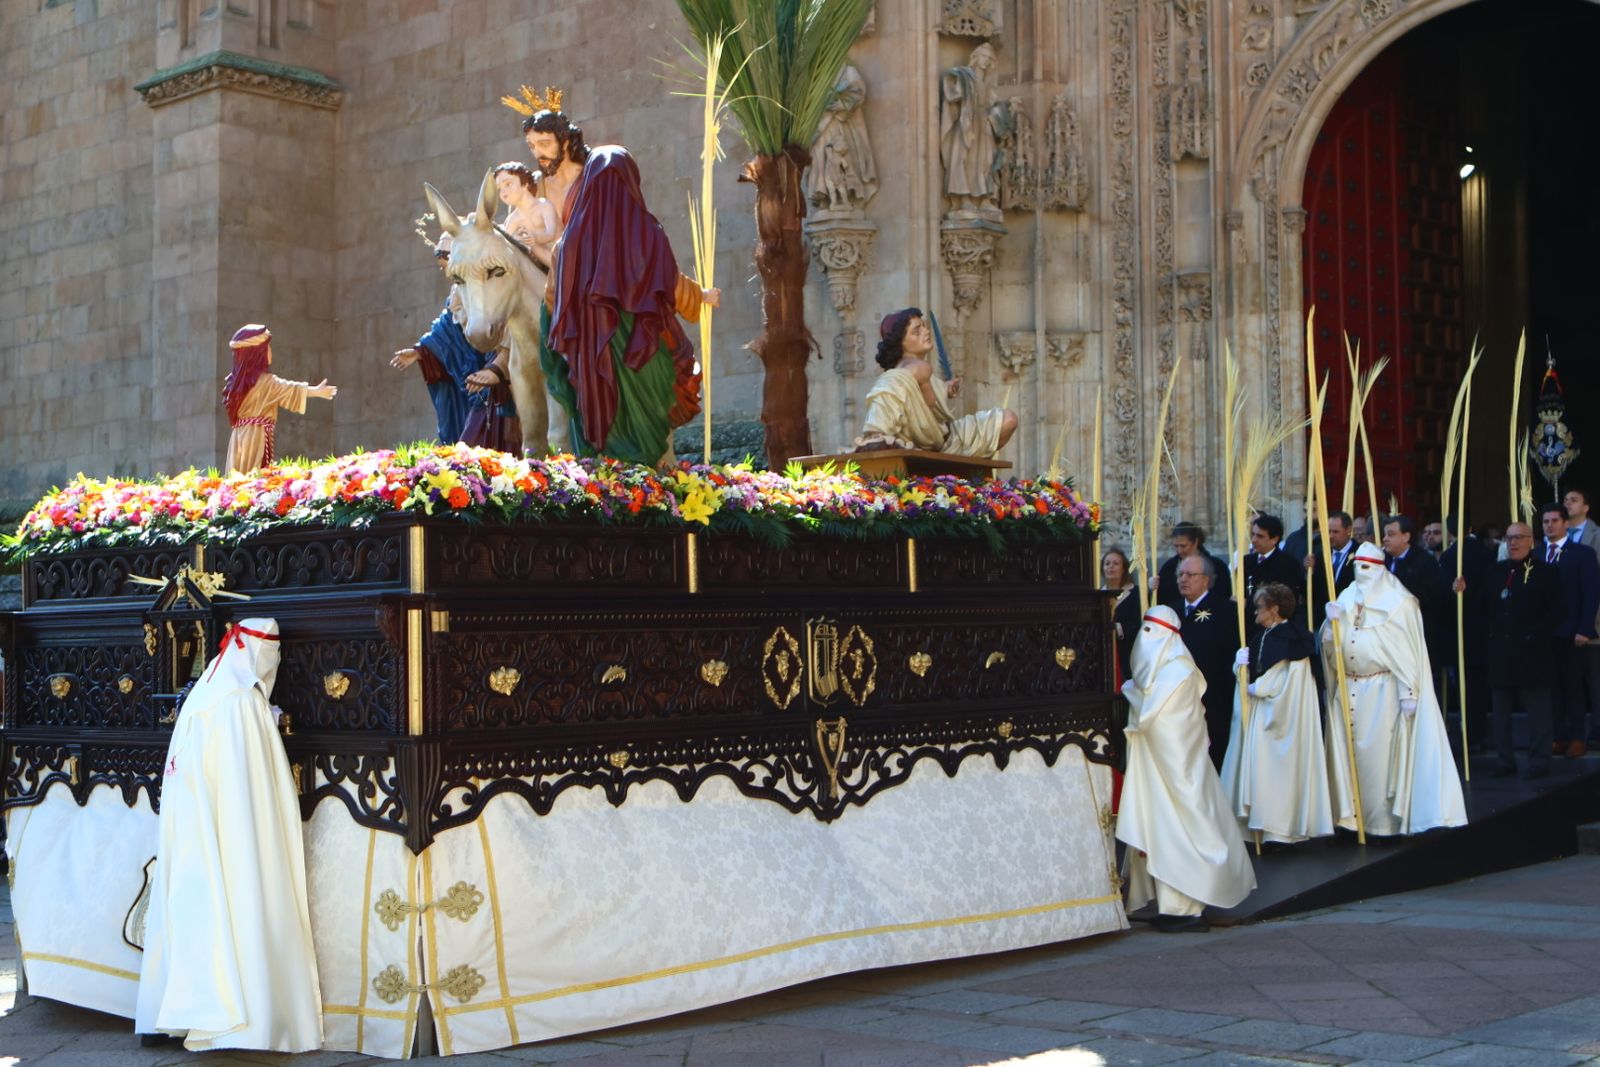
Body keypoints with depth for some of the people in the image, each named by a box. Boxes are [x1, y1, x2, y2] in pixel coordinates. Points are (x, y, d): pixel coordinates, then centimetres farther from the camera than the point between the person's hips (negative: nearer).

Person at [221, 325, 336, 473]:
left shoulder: (238, 380, 12)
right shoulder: (265, 381, -10)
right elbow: (290, 389, -5)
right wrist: (317, 391, 3)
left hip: (239, 437, 8)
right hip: (257, 437, -8)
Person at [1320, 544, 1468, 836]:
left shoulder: (1397, 603, -4)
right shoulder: (1346, 599, 11)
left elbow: (1407, 651, -7)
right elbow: (1330, 647, 9)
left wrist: (1408, 693, -12)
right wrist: (1331, 623, -11)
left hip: (1381, 690, -5)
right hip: (1348, 689, 5)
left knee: (1380, 751, -5)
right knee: (1348, 752, 4)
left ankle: (1383, 819, 2)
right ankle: (1351, 813, 9)